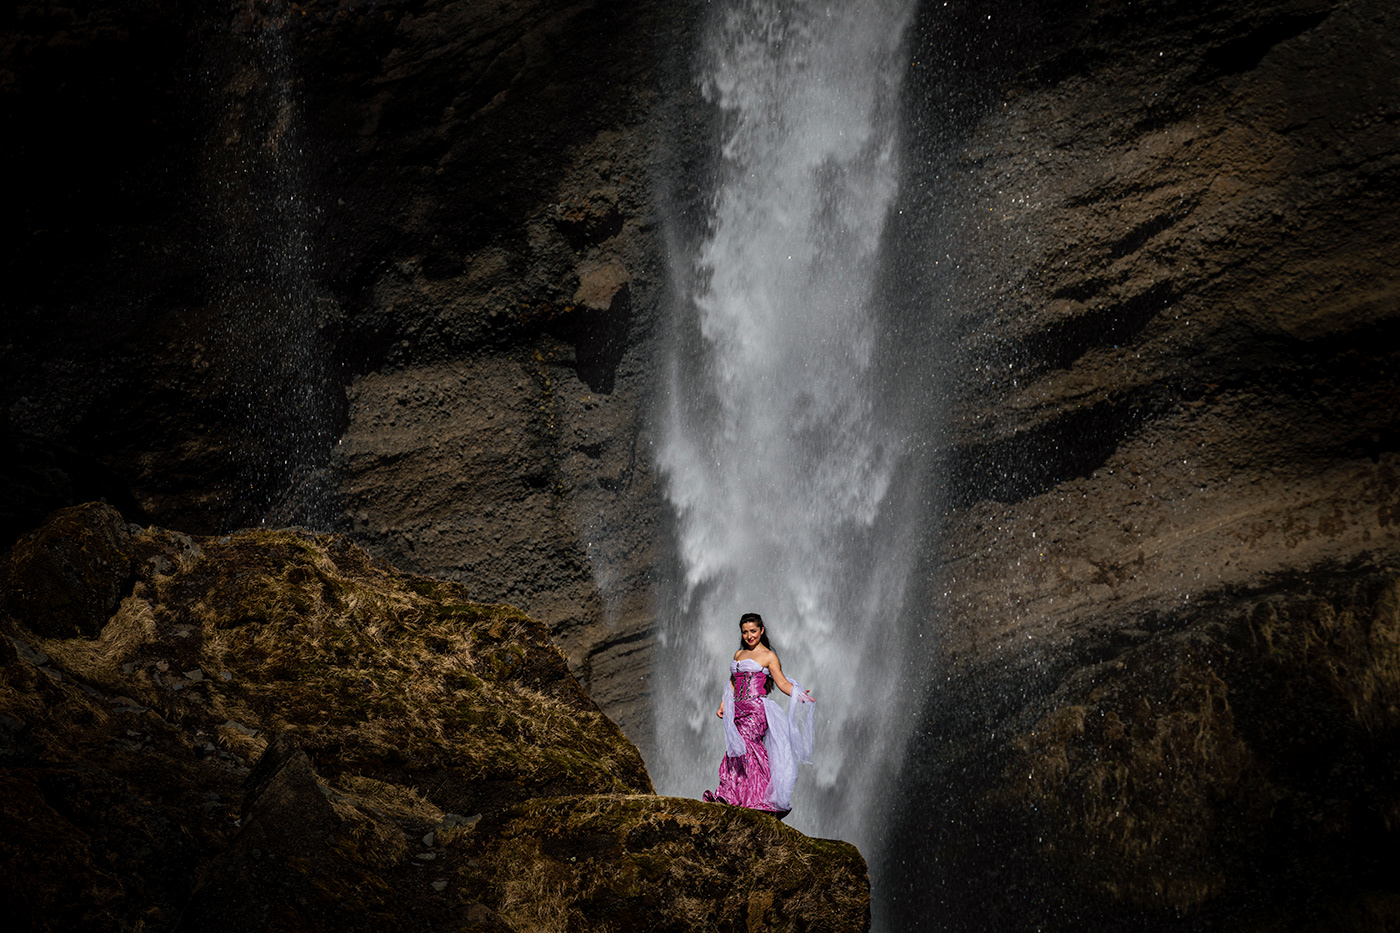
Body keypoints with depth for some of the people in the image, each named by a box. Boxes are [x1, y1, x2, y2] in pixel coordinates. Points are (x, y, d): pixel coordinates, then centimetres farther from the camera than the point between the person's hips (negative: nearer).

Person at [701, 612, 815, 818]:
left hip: (756, 710, -6)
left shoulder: (768, 656, 3)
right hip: (738, 710, 6)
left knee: (742, 746, -17)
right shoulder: (739, 655, 21)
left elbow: (782, 682, -4)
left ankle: (728, 793, -19)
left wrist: (798, 694, -21)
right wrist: (723, 705, 13)